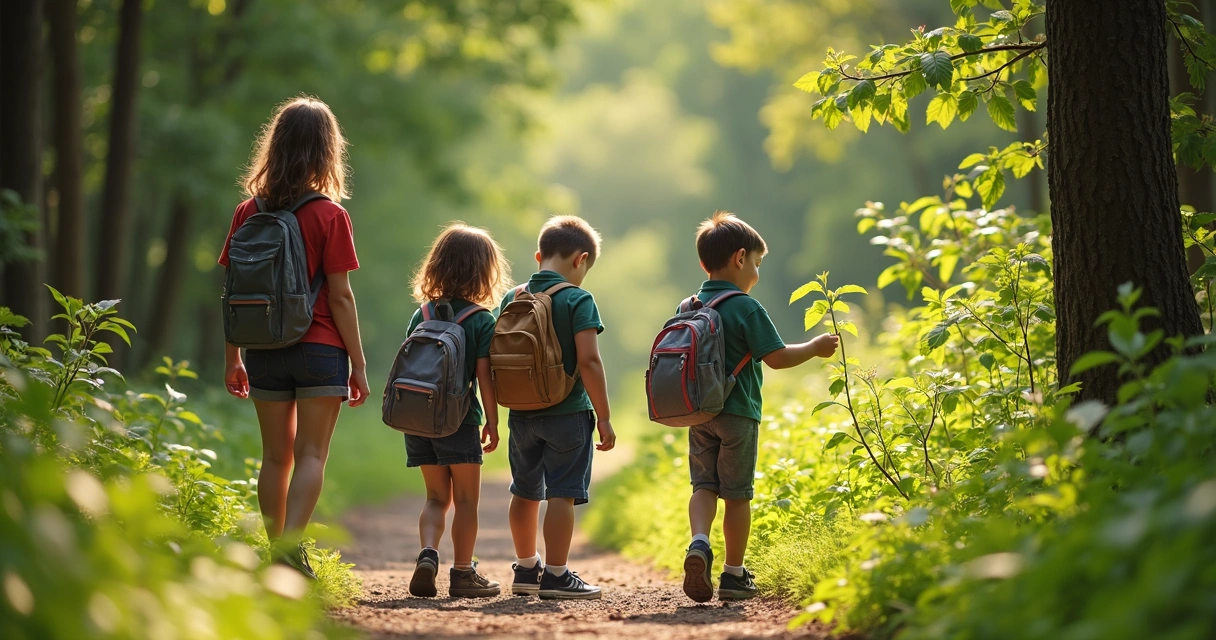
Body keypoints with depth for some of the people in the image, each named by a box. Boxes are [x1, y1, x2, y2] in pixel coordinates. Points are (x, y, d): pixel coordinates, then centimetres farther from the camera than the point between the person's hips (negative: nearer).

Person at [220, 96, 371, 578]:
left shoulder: (248, 212, 3)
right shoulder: (329, 215, -8)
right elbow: (339, 296, -9)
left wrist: (232, 358, 13)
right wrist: (358, 363, -2)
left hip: (265, 352, 4)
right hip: (320, 349, -3)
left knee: (276, 456, 11)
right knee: (311, 454, -1)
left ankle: (276, 556, 13)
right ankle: (292, 545, -17)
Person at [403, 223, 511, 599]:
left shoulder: (421, 315, 6)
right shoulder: (482, 320, -7)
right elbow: (484, 375, -8)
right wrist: (492, 421, 0)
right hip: (459, 419, -4)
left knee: (437, 496, 15)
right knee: (465, 499, 6)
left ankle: (427, 555, -7)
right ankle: (463, 574, 9)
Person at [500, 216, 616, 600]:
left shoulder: (511, 299, 6)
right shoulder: (578, 300, -11)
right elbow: (588, 360, -17)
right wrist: (604, 417, -12)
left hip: (522, 413, 6)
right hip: (567, 412, -6)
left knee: (525, 491, 17)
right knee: (562, 493, -2)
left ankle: (526, 569, 29)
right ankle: (555, 576, -4)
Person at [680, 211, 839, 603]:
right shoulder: (747, 308, -12)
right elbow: (776, 357, -14)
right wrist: (815, 348, 0)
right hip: (738, 413, -5)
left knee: (704, 486, 8)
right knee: (737, 494, 4)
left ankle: (699, 544, -19)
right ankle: (734, 574, 10)